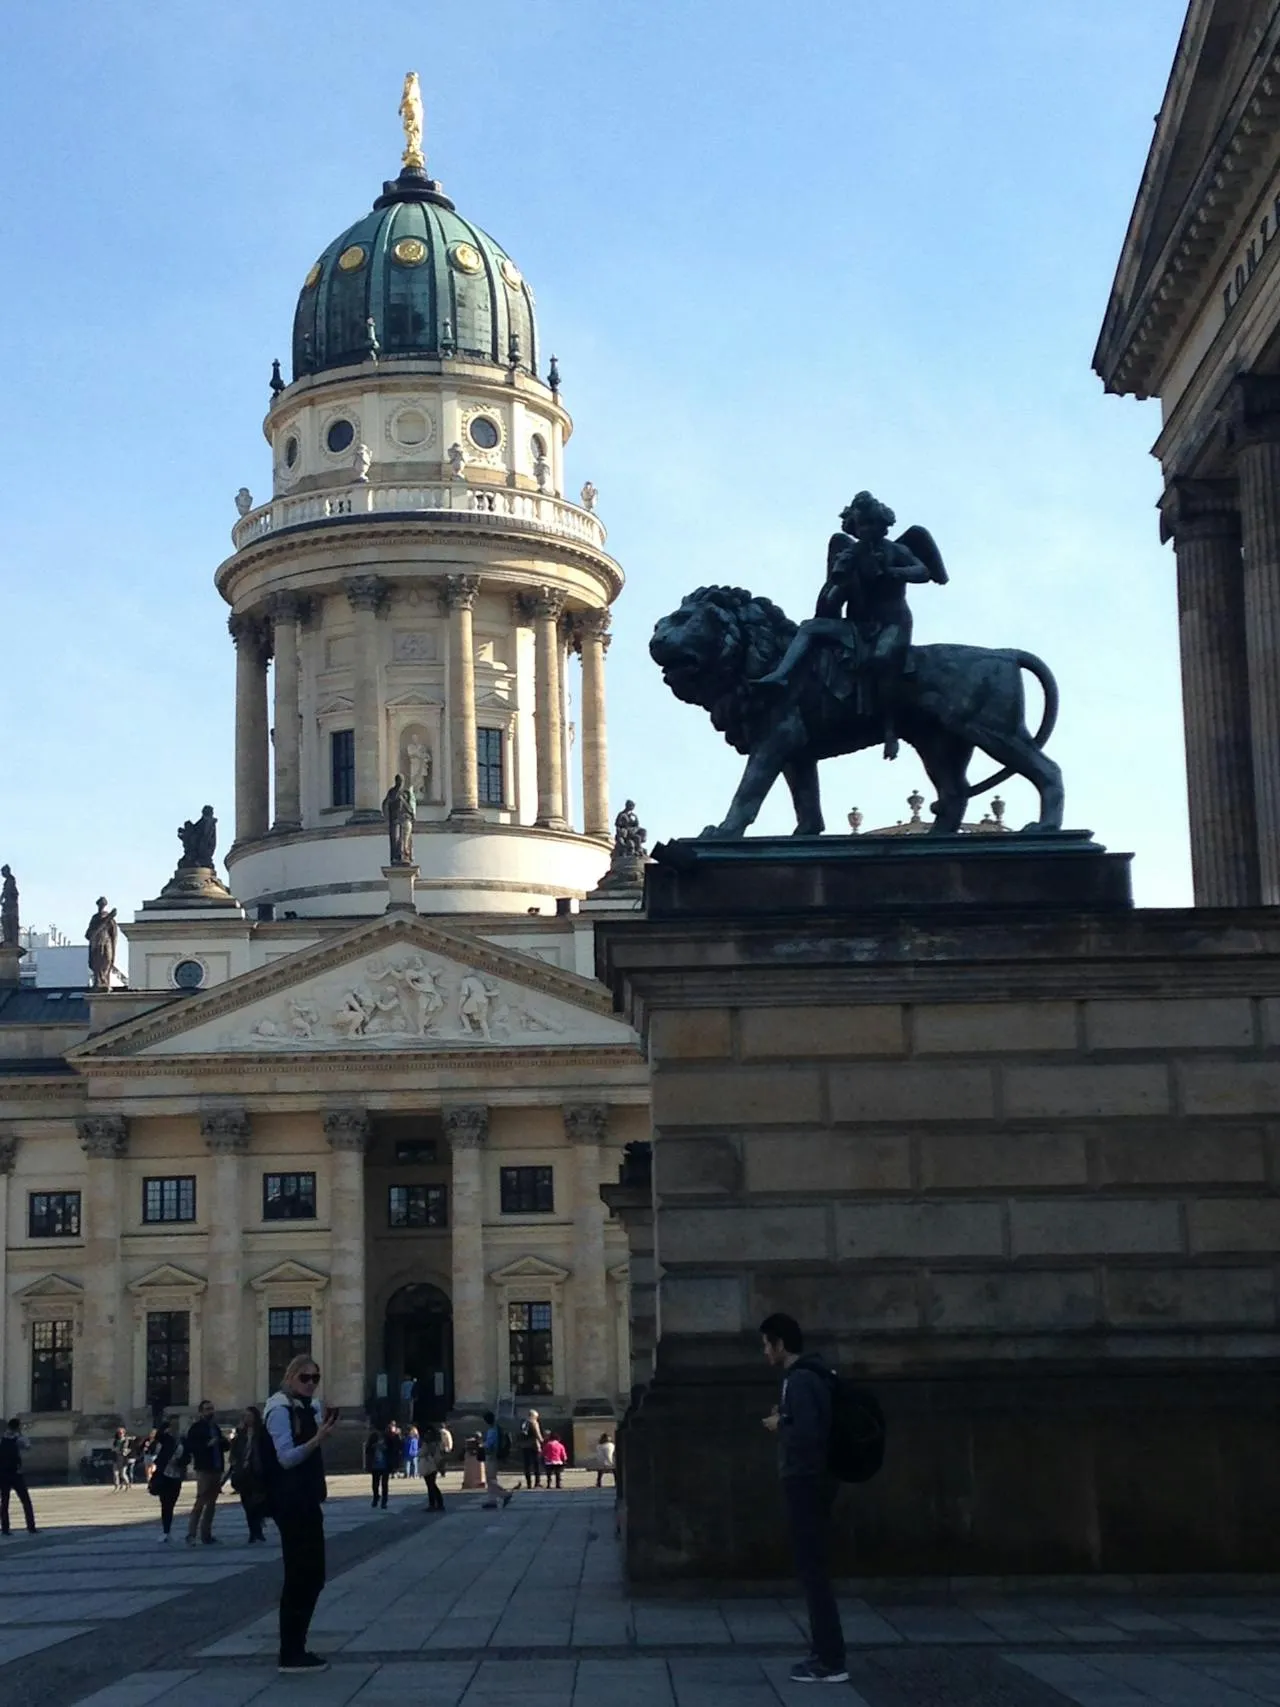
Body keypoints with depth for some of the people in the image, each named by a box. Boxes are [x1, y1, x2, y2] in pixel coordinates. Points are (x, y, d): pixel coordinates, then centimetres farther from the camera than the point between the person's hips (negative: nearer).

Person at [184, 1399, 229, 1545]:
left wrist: (221, 1441, -3)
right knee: (201, 1502, -14)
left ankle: (206, 1534, 14)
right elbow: (189, 1446, -13)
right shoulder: (196, 1427, -2)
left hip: (217, 1469, 7)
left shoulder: (215, 1427, 19)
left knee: (211, 1503, 9)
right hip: (204, 1469, -7)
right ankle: (191, 1535, -15)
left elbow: (225, 1445, 19)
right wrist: (207, 1444, -20)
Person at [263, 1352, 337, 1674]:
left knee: (312, 1575, 11)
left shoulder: (310, 1408, 15)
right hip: (290, 1503, -9)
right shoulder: (280, 1410, -11)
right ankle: (291, 1654, -4)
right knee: (299, 1575, -9)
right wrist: (317, 1439, -31)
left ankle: (296, 1648, 19)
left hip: (307, 1501, 9)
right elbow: (286, 1457, -21)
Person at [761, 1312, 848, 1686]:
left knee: (812, 1570, -8)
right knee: (812, 1569, 15)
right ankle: (824, 1653, 19)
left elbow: (806, 1434, -28)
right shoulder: (810, 1376, 15)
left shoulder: (800, 1380, -18)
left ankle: (831, 1662, -7)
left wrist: (778, 1426, -11)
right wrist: (785, 1422, 10)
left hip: (805, 1483, -11)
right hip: (811, 1481, 11)